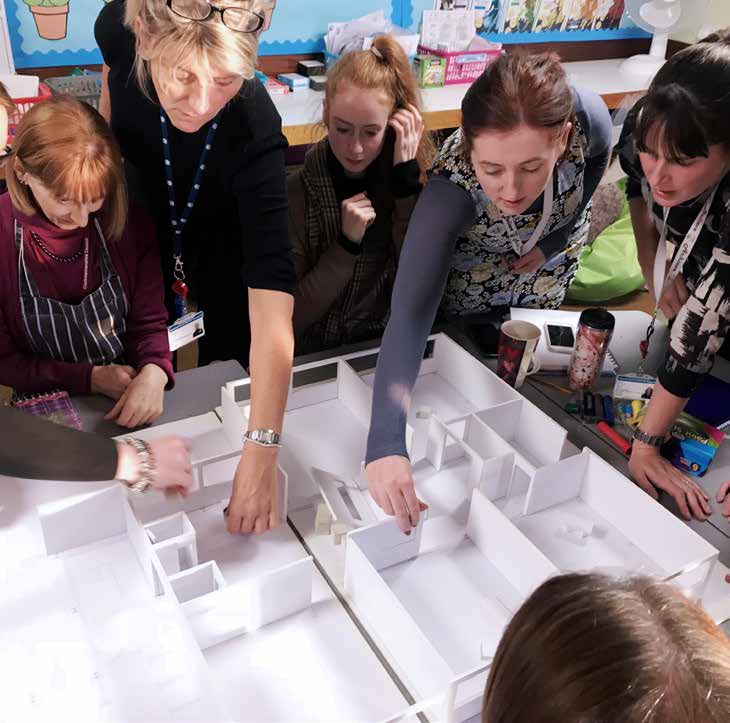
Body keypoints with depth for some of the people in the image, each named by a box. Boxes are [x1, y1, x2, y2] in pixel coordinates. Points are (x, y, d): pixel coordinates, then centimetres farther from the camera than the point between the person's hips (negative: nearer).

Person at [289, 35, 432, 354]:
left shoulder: (402, 178, -3)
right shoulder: (297, 193, -9)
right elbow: (290, 317, -8)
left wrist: (407, 180, -16)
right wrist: (347, 244, -20)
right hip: (316, 356, -2)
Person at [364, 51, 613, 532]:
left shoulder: (587, 116, -36)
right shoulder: (452, 188, -44)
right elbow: (408, 316, -49)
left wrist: (554, 240, -17)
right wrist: (386, 444, -61)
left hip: (546, 273, 3)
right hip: (467, 289, -2)